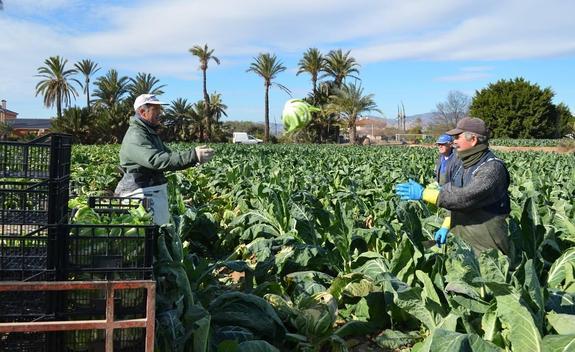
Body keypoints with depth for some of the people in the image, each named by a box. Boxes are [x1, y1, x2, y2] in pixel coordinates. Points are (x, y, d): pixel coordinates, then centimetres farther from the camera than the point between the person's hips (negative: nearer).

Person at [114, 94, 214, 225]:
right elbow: (156, 160, -31)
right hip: (143, 193, -10)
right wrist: (193, 156, -37)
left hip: (157, 192, 10)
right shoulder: (135, 136, -18)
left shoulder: (151, 133, 17)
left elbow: (168, 156, 22)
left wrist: (195, 157, 5)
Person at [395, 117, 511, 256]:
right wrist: (446, 226, 6)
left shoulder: (492, 167, -19)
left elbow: (466, 197, -30)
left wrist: (423, 194, -27)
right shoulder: (464, 165, 10)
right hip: (460, 239, 8)